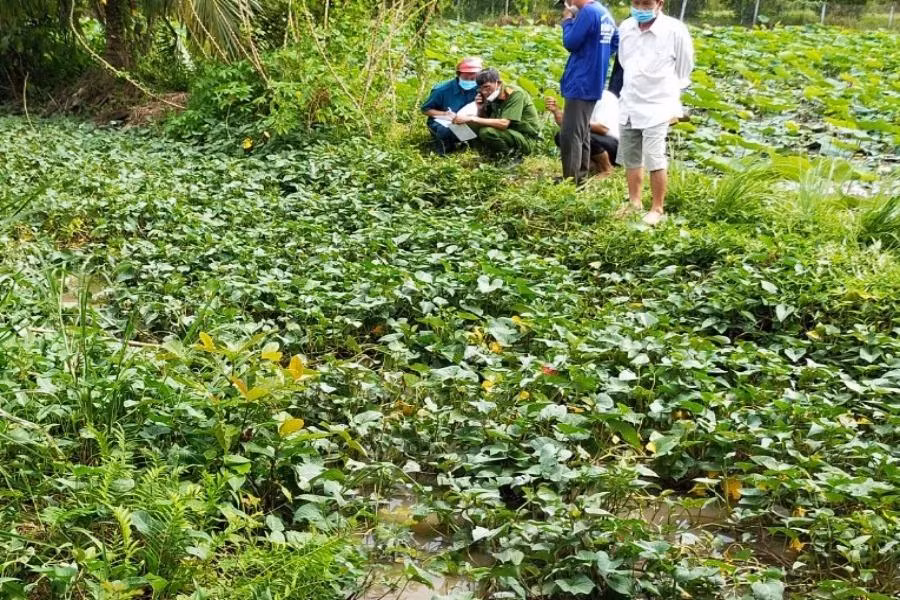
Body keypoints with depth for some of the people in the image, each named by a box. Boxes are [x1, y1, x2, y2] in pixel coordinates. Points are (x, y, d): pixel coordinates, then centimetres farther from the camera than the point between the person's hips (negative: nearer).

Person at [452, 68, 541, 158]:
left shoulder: (515, 94, -19)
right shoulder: (492, 97, 3)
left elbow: (504, 123, -31)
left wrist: (473, 119, -31)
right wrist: (480, 109, -13)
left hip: (527, 140, -8)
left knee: (486, 132, -29)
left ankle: (514, 156, -10)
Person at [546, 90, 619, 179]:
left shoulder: (606, 98, -15)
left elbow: (603, 128, -26)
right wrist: (556, 110, -11)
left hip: (615, 143, -8)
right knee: (560, 136, -4)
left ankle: (607, 169, -10)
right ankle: (594, 165, 1)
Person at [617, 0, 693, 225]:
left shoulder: (675, 30, -13)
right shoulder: (625, 27, 1)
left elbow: (683, 70, -1)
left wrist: (673, 103, 7)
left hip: (656, 107, -5)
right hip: (628, 105, 5)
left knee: (655, 161, -7)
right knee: (631, 159, 14)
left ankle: (657, 208, 6)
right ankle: (634, 202, 28)